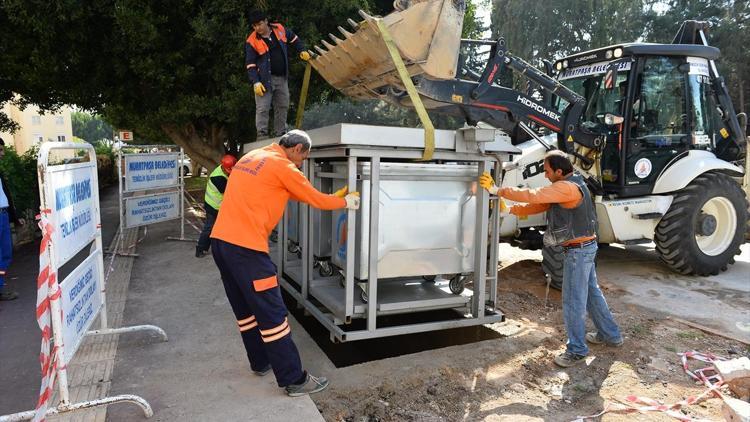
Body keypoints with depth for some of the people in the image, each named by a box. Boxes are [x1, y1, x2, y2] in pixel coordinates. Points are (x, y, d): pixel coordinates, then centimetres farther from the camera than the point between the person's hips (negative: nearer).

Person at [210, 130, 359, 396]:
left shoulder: (251, 157, 18)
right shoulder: (282, 166, -7)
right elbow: (316, 200, 1)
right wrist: (345, 202, 19)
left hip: (220, 241, 9)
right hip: (245, 247, -9)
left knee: (245, 308, 18)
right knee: (271, 313, -3)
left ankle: (261, 363, 32)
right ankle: (294, 380, 5)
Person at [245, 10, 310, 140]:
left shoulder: (280, 29, 1)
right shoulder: (251, 41, -10)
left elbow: (294, 39, 18)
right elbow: (250, 64, -10)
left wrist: (302, 51, 6)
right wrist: (255, 82, -19)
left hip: (282, 78, 5)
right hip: (264, 79, -5)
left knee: (283, 107, 11)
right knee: (262, 109, -8)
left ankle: (280, 134, 22)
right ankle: (262, 135, -3)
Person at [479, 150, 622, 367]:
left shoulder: (567, 188, -24)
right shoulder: (571, 185, 10)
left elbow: (532, 196, -31)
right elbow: (541, 204, 10)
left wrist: (497, 190, -26)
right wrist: (511, 210, 2)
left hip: (578, 250, -10)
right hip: (585, 246, 10)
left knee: (573, 301, 0)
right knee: (592, 292, 22)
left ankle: (577, 349, 13)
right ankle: (610, 335, 37)